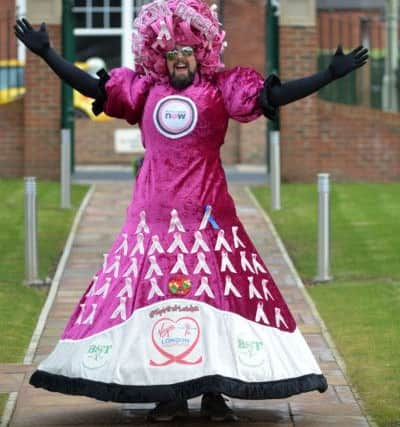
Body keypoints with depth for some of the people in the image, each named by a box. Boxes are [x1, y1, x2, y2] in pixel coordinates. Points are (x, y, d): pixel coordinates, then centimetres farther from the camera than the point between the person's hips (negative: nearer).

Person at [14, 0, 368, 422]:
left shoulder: (221, 88, 4)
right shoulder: (145, 88, 11)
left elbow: (272, 94, -4)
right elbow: (94, 87, 10)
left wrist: (330, 74, -13)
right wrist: (47, 54, 7)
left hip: (205, 209, -2)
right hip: (155, 210, 2)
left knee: (215, 290, -6)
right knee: (153, 292, 0)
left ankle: (214, 391, 1)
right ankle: (168, 393, 7)